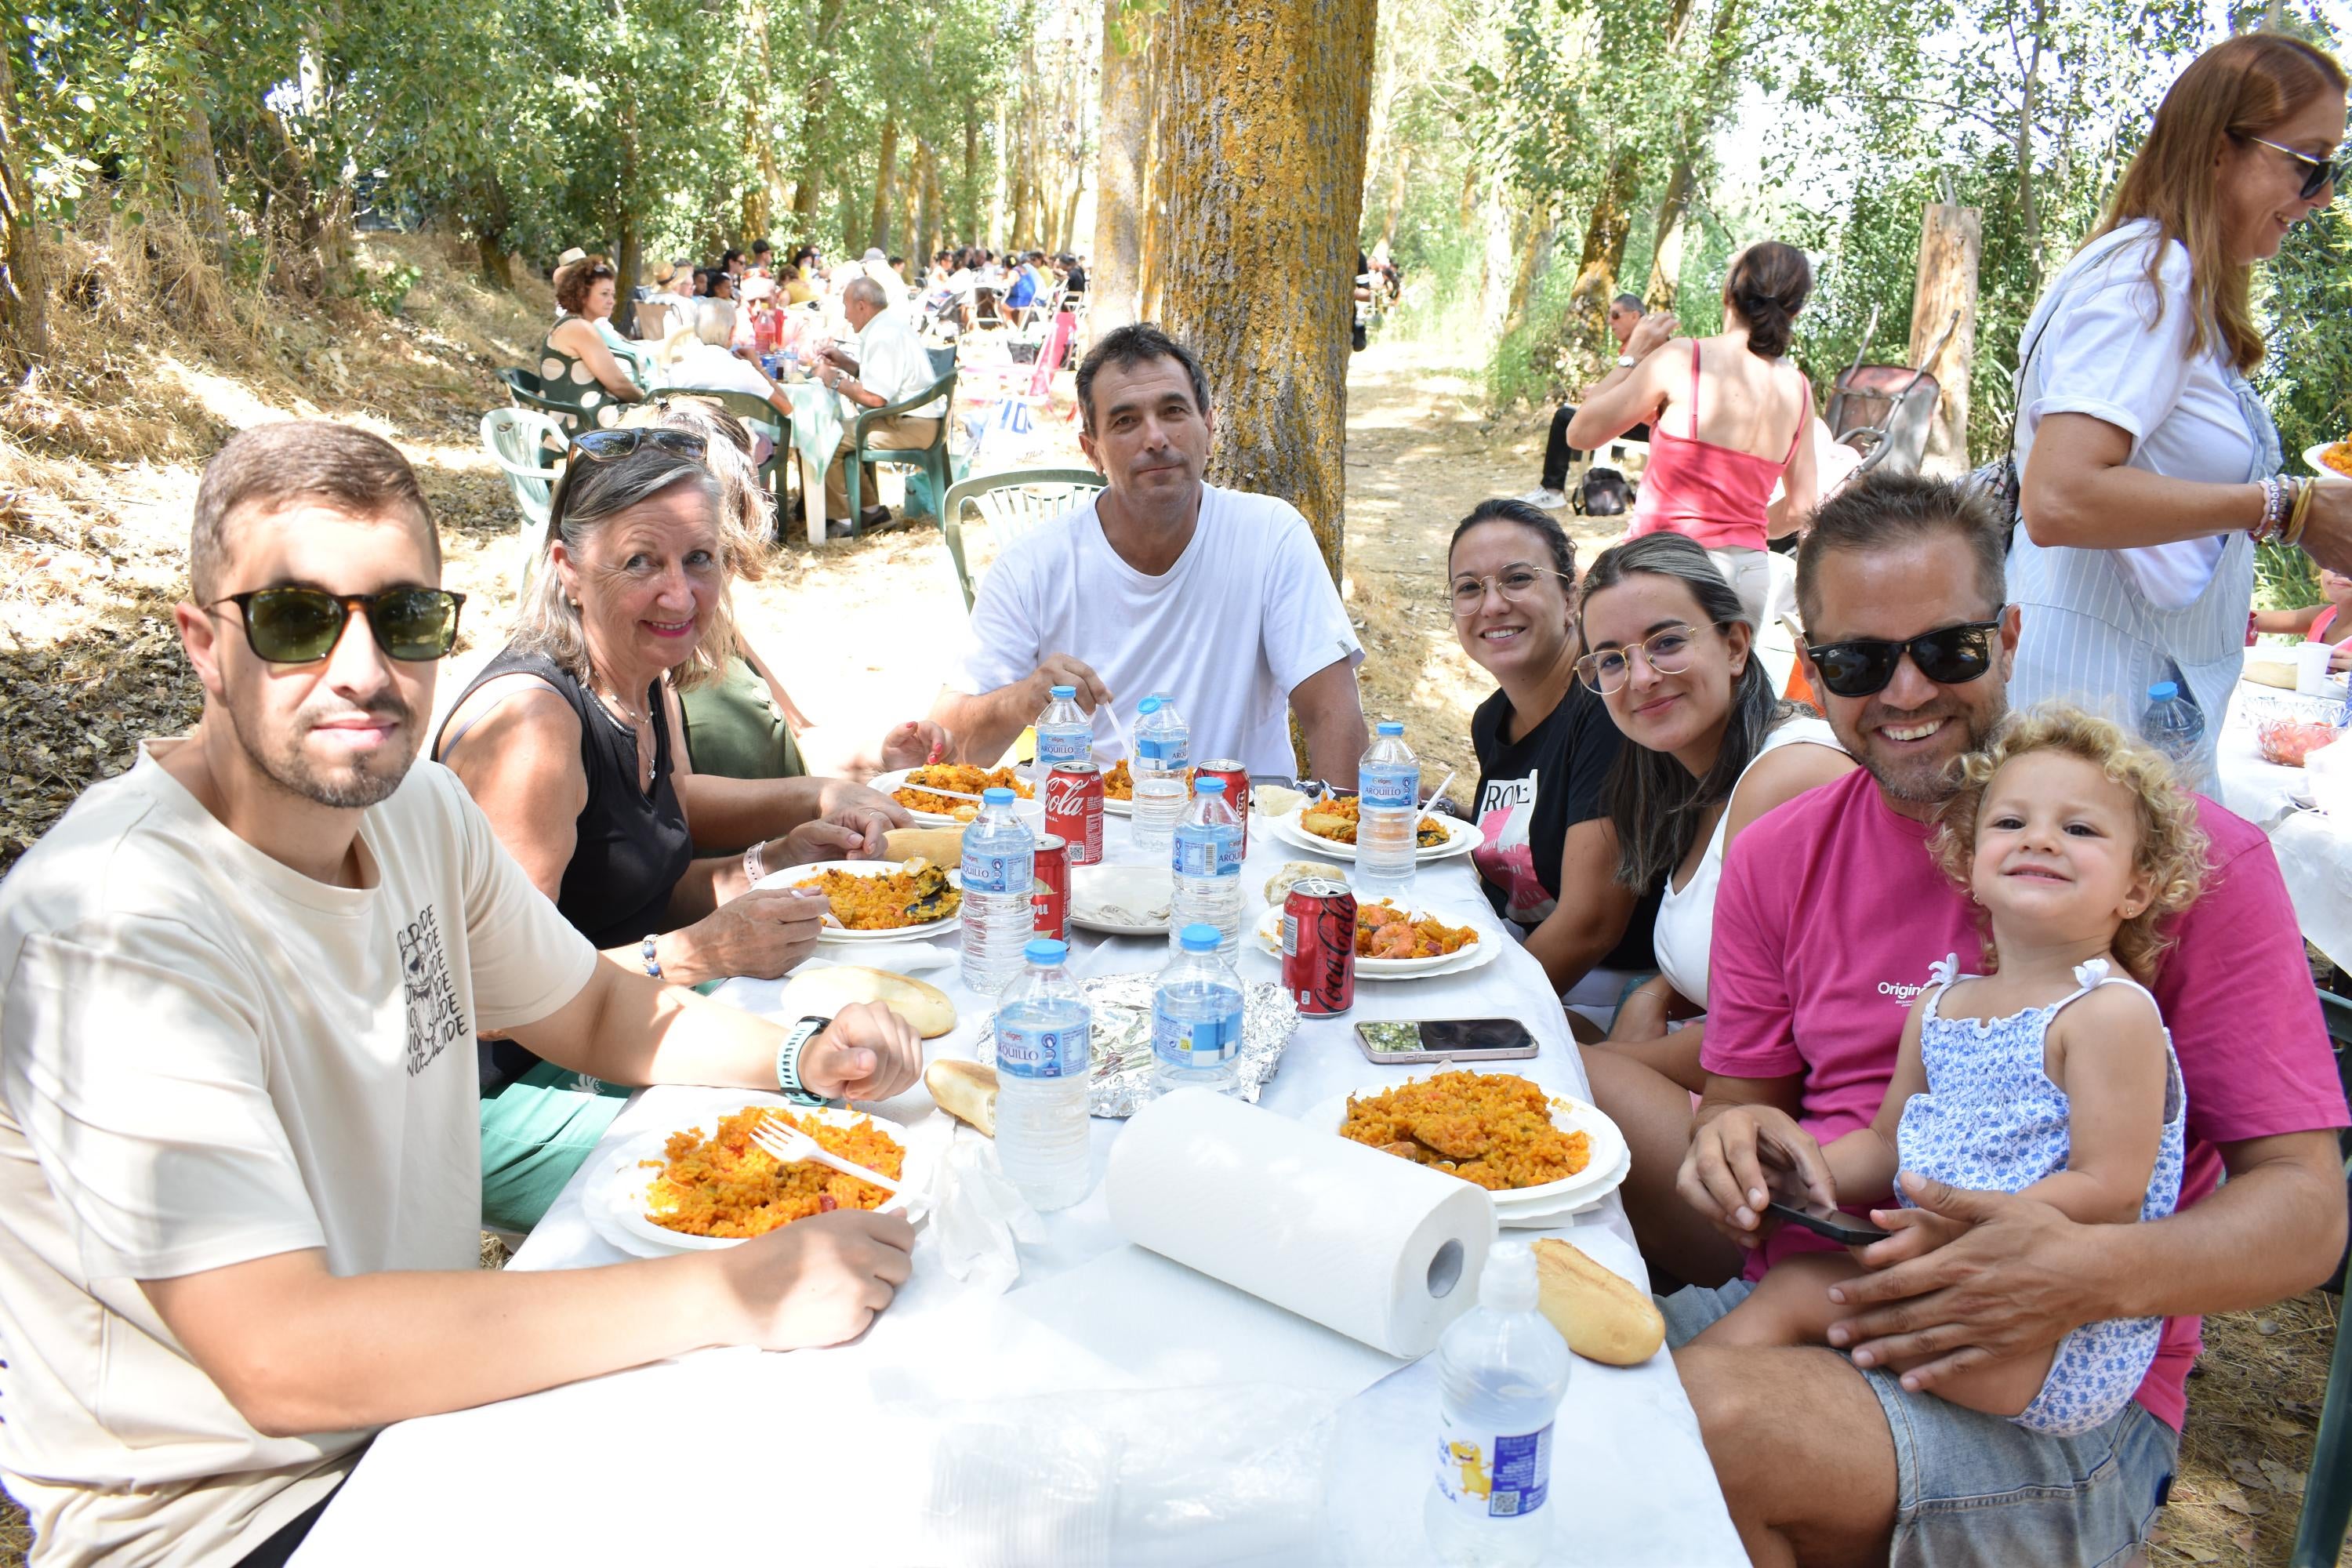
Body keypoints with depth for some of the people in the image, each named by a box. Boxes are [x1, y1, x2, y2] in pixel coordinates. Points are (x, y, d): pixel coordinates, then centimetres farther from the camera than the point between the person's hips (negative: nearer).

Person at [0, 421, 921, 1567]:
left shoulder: (417, 808, -2)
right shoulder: (114, 923, -27)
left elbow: (592, 1010, 12)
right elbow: (283, 1359, -33)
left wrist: (799, 1057, -7)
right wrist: (731, 1295, -33)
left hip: (432, 1386, 7)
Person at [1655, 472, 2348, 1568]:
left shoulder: (2190, 857, -6)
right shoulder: (1776, 861, 6)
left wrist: (2092, 1274, -27)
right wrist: (1731, 1145, -13)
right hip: (1795, 1310, 4)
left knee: (1716, 1416, -31)